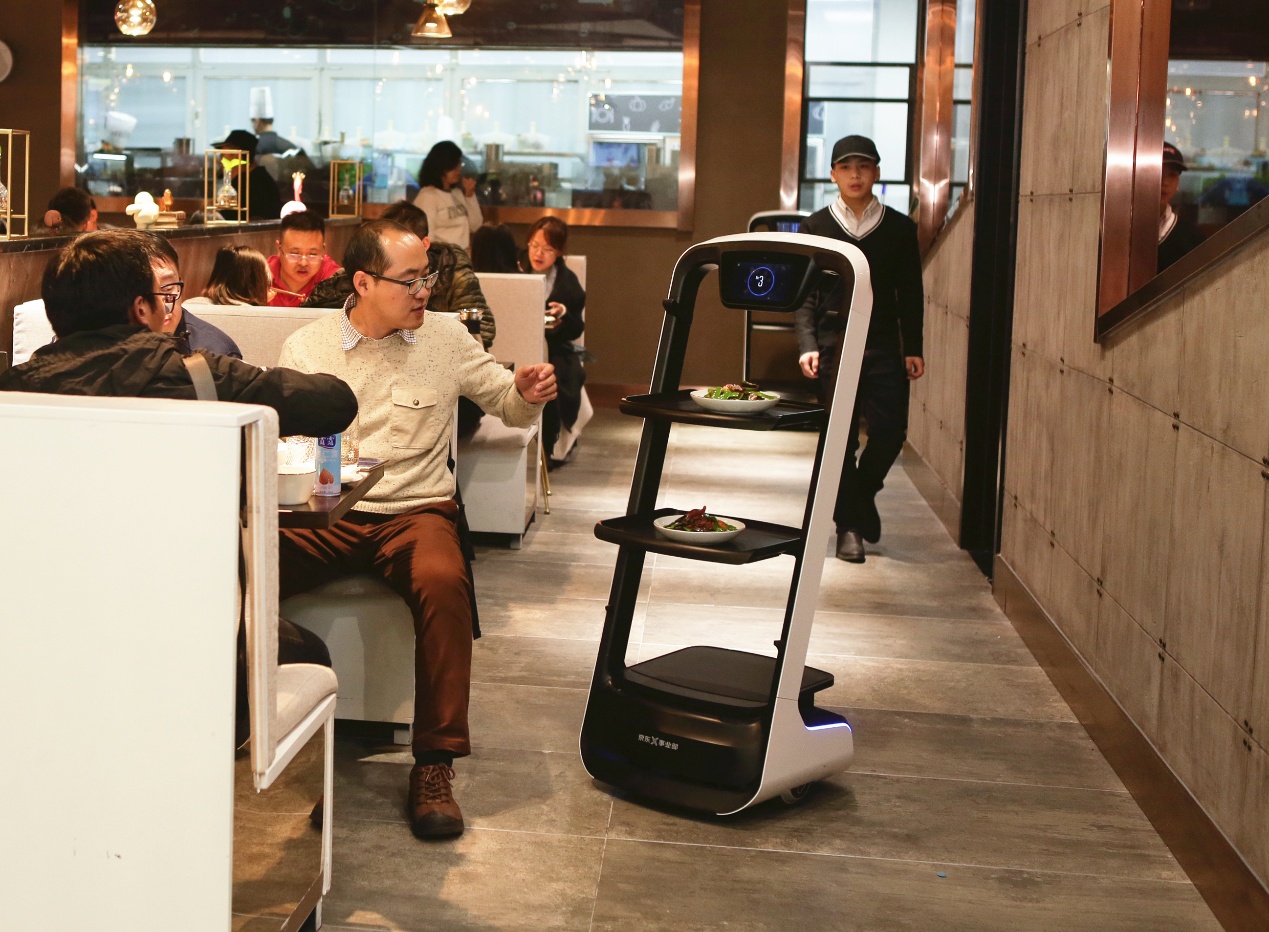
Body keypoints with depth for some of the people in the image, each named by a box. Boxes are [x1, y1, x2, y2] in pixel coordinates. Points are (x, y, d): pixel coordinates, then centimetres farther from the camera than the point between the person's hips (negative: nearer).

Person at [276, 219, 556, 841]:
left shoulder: (446, 338, 10)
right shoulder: (305, 346, 9)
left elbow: (505, 404, 20)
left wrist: (526, 393, -5)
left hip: (414, 510, 0)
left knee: (442, 580, -36)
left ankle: (435, 762, -26)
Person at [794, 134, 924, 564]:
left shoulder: (899, 228, 7)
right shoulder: (816, 226, 4)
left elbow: (910, 294, 10)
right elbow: (804, 294, 2)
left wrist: (913, 348, 3)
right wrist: (807, 345, -10)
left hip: (884, 347, 1)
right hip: (834, 347, -1)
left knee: (890, 432, -5)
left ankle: (863, 492, 25)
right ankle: (849, 525, 11)